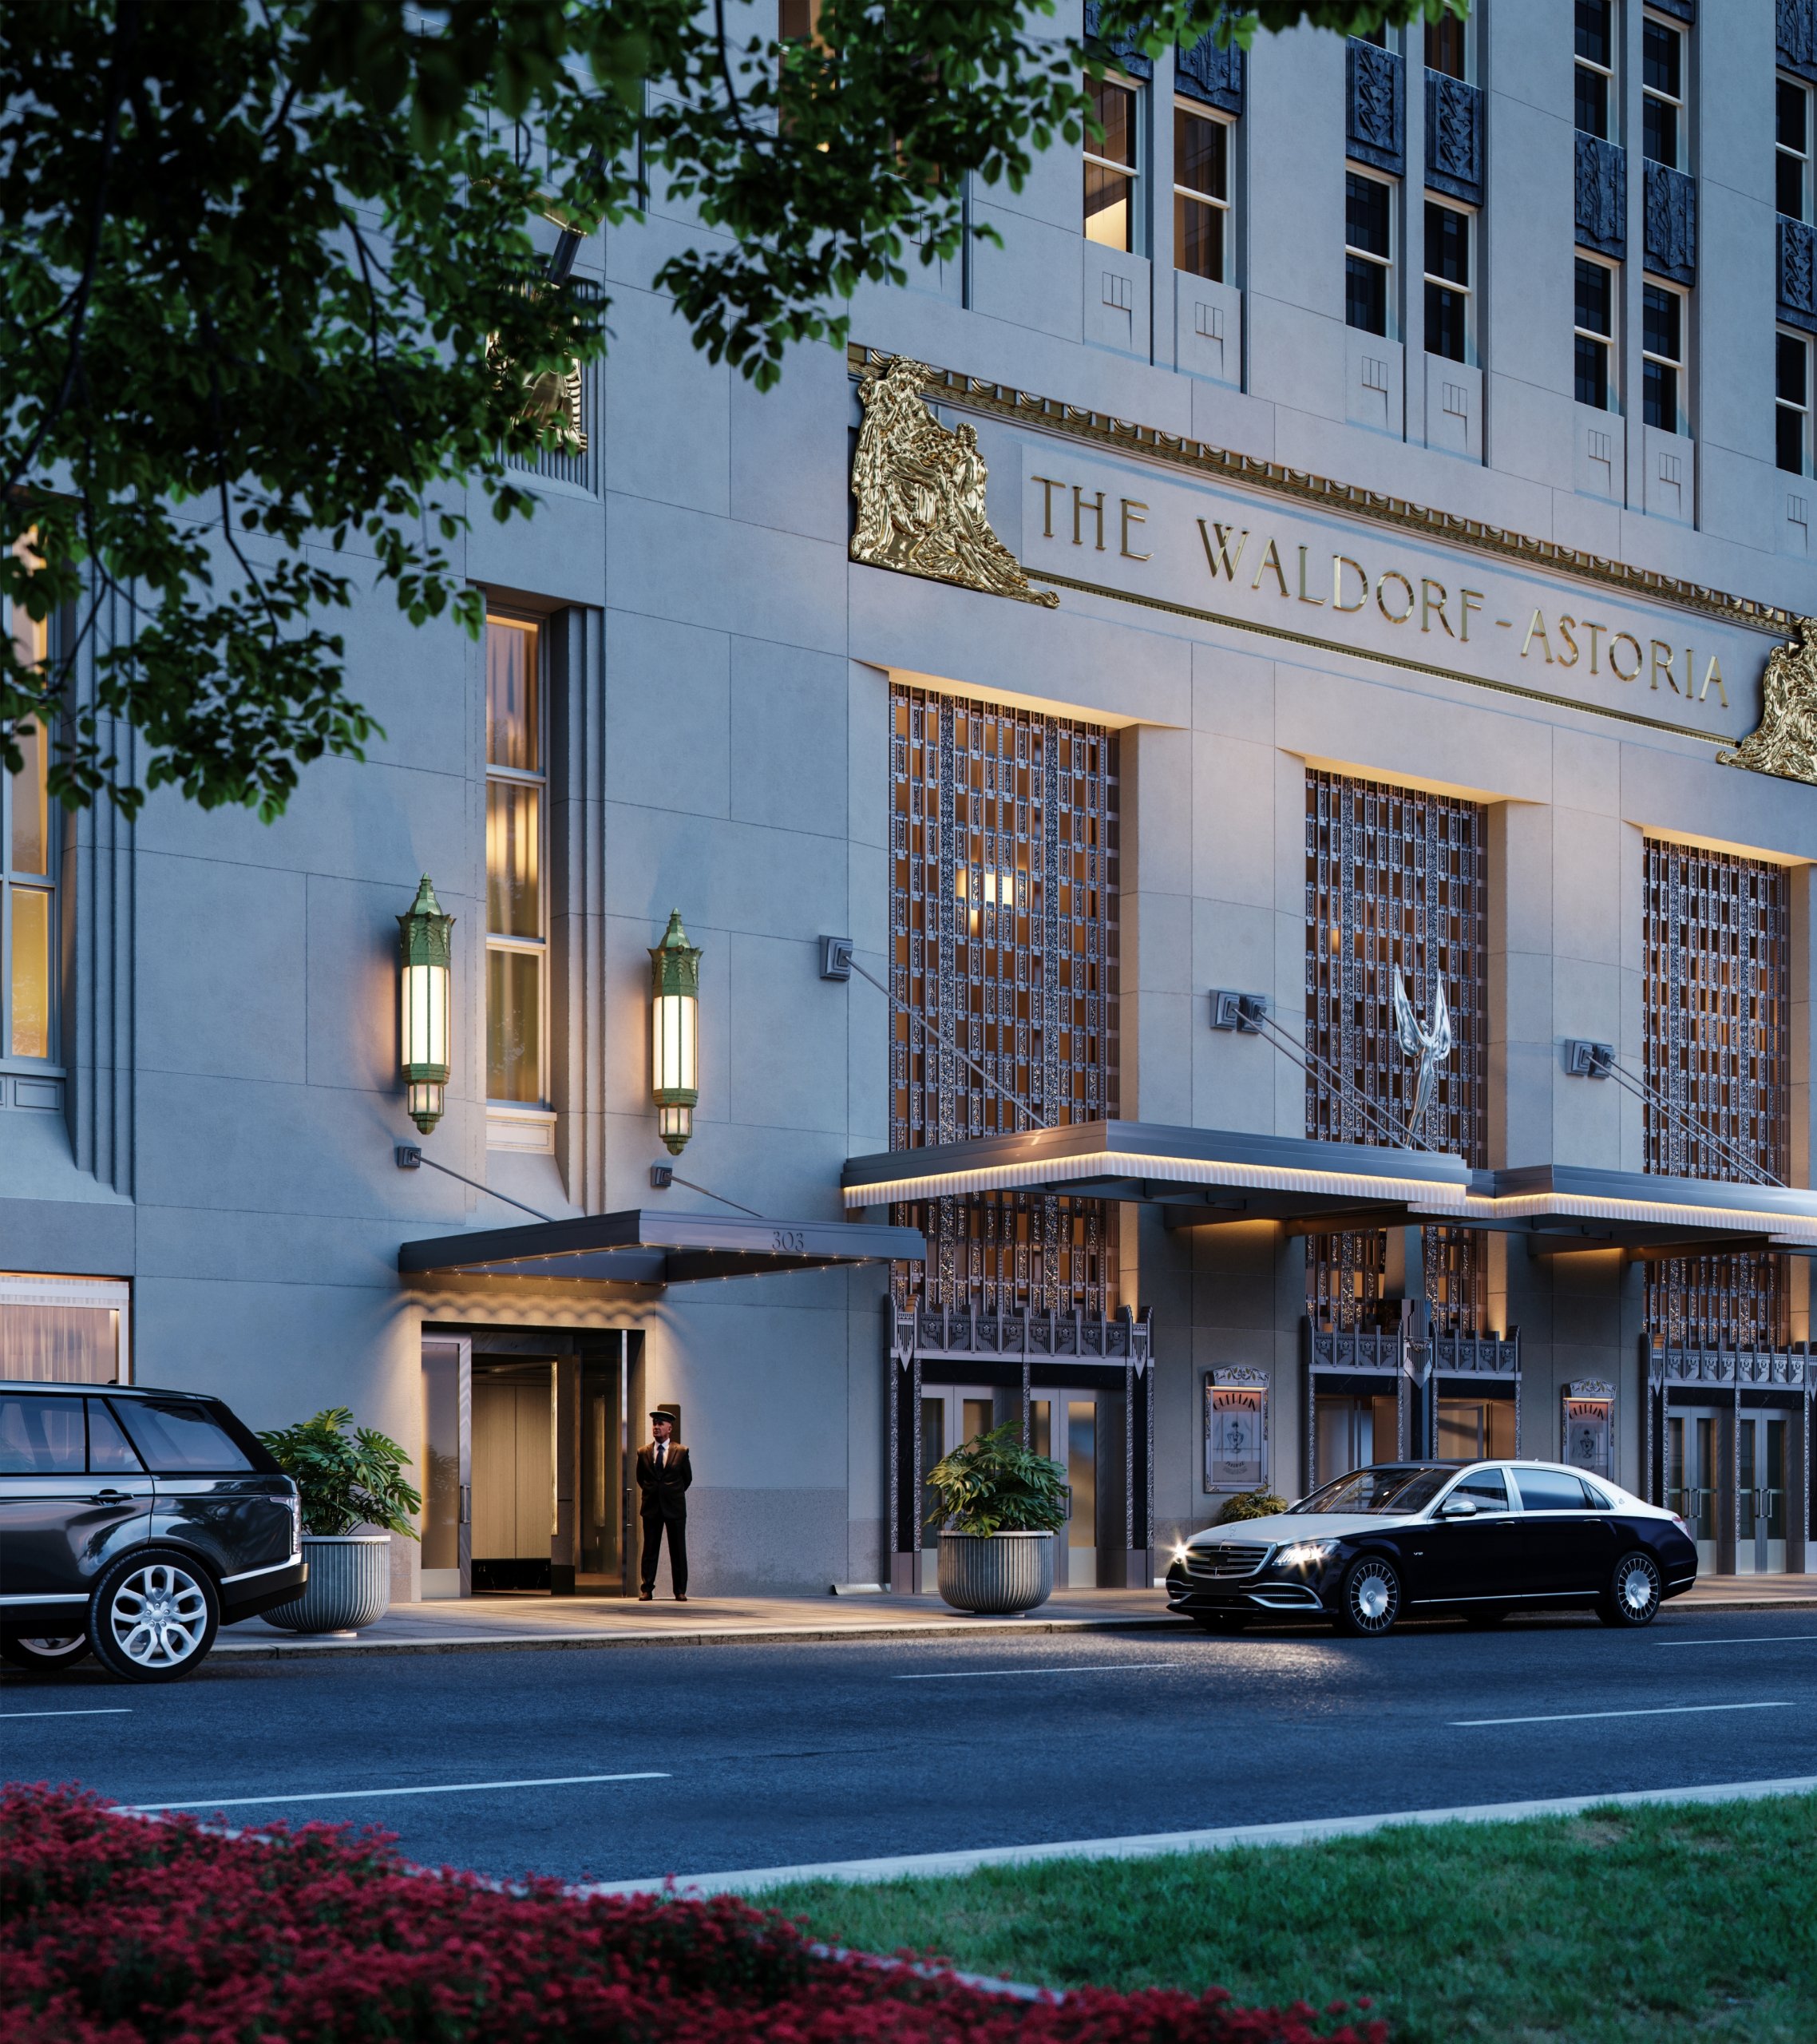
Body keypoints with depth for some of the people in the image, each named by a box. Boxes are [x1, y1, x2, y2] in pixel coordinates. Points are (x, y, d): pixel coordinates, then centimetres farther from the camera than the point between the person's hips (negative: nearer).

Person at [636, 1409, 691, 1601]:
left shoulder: (681, 1451, 2)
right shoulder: (643, 1452, 6)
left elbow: (687, 1477, 11)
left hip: (675, 1506, -1)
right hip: (651, 1506, 1)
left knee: (678, 1550, 2)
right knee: (650, 1550, 1)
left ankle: (680, 1591, 6)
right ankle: (647, 1590, 3)